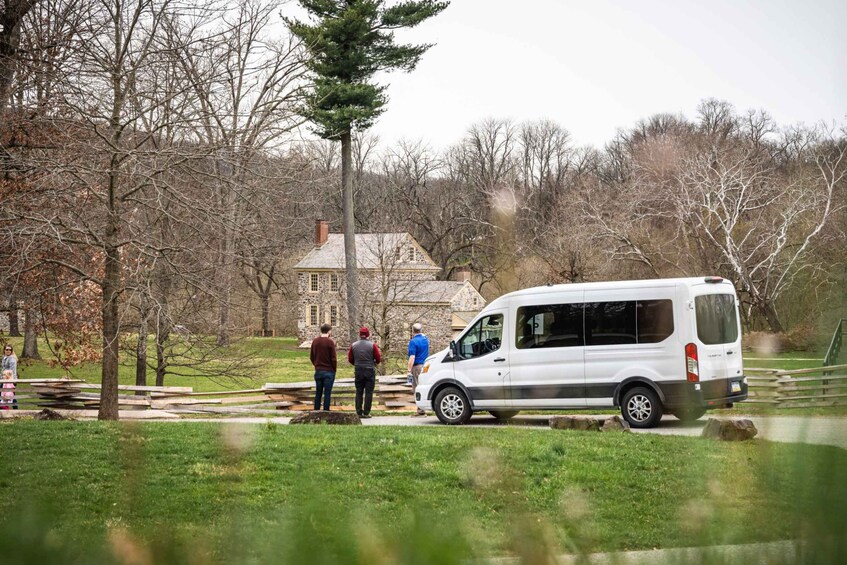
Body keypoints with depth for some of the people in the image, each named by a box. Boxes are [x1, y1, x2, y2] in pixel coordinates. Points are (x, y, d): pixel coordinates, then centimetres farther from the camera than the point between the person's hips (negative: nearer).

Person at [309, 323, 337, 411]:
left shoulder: (315, 341, 4)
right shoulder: (330, 342, -12)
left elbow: (311, 356, 10)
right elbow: (333, 358, -11)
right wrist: (334, 369, 1)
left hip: (318, 371, 5)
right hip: (329, 371, -5)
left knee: (318, 392, 12)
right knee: (327, 393, 0)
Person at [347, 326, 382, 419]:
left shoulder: (354, 345, 1)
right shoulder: (372, 345, -7)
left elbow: (350, 359, 7)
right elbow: (379, 359, -5)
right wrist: (374, 363, 16)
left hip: (358, 371, 2)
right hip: (370, 371, -2)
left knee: (359, 392, 9)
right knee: (369, 392, 2)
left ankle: (359, 412, 6)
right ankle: (366, 413, -1)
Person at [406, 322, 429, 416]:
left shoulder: (413, 341, -11)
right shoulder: (425, 339, 11)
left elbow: (412, 357, -18)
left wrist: (409, 370, -18)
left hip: (417, 366, -7)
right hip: (426, 365, 7)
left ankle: (421, 411, -7)